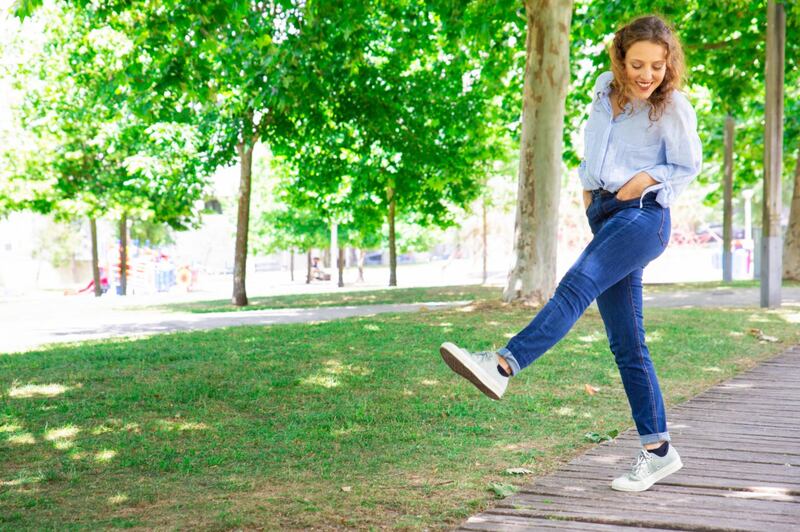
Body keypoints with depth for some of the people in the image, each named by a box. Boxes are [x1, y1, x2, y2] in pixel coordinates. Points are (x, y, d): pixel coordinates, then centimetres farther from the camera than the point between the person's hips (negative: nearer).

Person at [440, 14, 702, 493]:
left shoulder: (673, 109, -3)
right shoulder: (606, 90, 12)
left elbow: (687, 166, 6)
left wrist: (642, 181, -8)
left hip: (644, 216, -6)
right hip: (605, 217, 6)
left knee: (577, 284, -31)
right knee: (627, 343, 3)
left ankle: (502, 365, -47)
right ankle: (658, 450, 9)